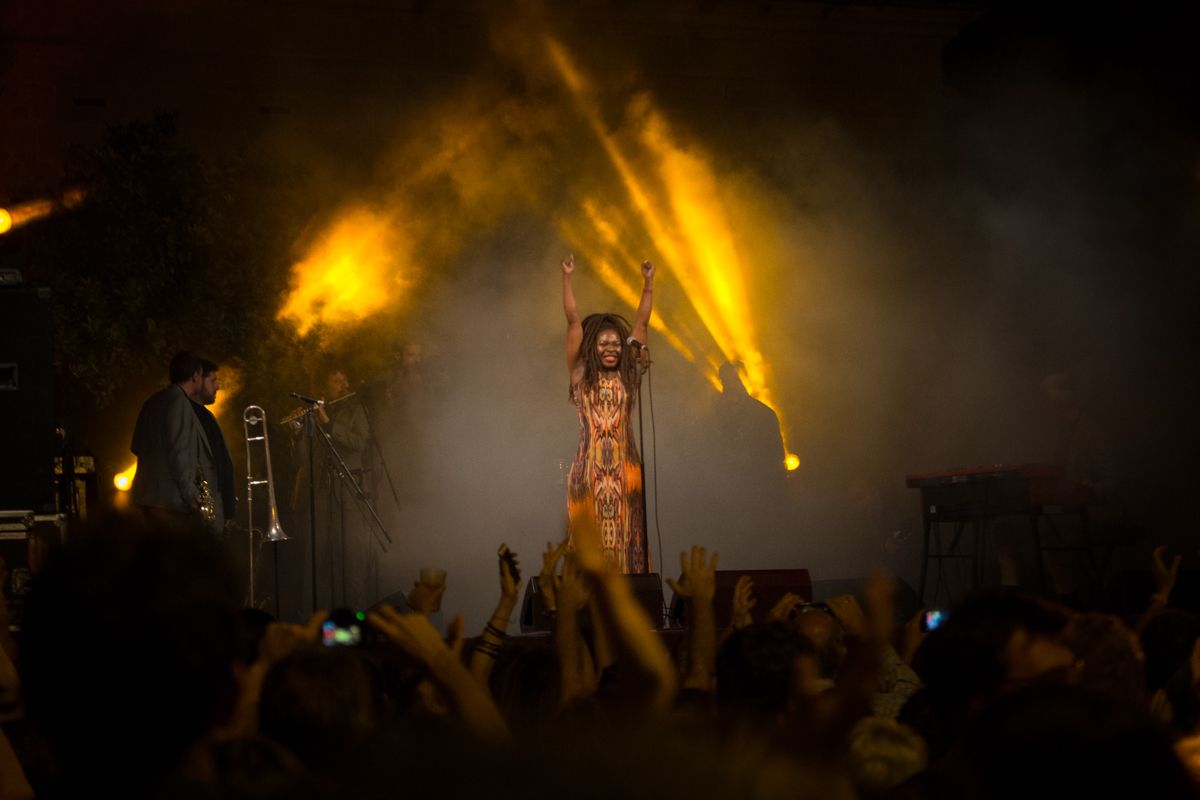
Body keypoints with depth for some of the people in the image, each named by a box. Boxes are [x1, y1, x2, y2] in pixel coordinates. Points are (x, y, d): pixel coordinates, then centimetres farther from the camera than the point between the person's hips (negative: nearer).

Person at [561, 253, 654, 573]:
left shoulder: (628, 376, 9)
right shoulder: (581, 375, 6)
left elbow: (641, 322, 9)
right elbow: (573, 321, 4)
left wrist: (648, 283, 8)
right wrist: (567, 278, 2)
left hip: (624, 467, 1)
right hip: (589, 468, -1)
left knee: (626, 537, 1)